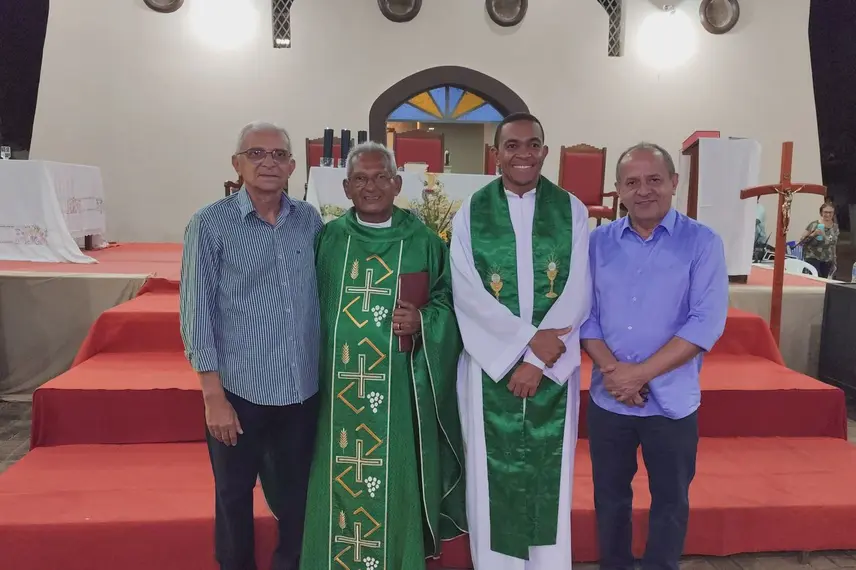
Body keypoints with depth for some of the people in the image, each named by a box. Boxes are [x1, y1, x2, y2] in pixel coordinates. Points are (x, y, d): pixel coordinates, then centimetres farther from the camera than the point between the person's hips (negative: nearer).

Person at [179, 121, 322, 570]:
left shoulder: (309, 220, 3)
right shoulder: (210, 224, -7)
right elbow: (197, 312, -8)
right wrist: (213, 395, -10)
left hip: (304, 388, 3)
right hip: (240, 390, -3)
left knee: (300, 490, 18)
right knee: (234, 494, 15)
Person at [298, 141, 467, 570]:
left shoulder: (423, 242, 1)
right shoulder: (327, 240, 4)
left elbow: (449, 303, 4)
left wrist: (422, 322, -16)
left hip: (399, 388, -1)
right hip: (338, 389, 2)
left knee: (395, 482, 8)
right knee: (340, 483, 10)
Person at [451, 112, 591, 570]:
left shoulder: (572, 211, 2)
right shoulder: (470, 214, 1)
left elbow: (578, 293, -4)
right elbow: (468, 295, -8)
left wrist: (538, 359, -11)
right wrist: (529, 338, -16)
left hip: (553, 366, 1)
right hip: (490, 363, 0)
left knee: (549, 473, 10)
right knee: (493, 473, 7)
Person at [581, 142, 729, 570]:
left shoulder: (702, 243, -7)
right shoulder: (598, 242, 1)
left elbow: (706, 323, -14)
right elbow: (584, 312, 0)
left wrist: (641, 373, -18)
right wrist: (611, 367, -15)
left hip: (671, 402, -2)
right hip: (607, 399, 2)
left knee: (670, 501, 15)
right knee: (609, 497, 17)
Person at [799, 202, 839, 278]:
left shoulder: (835, 227, 6)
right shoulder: (814, 225, -10)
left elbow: (834, 244, 16)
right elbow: (801, 240, -10)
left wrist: (834, 261, 16)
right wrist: (813, 234, -23)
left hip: (827, 261, 5)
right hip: (812, 258, -5)